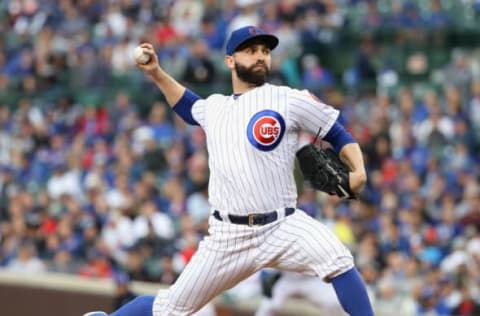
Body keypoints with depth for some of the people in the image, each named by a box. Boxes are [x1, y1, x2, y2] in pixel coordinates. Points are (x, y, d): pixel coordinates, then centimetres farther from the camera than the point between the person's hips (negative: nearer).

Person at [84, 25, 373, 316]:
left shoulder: (289, 100, 0)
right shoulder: (214, 107, 14)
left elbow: (338, 134, 3)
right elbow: (189, 106, 38)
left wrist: (358, 172, -14)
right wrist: (156, 73, 28)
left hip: (282, 227, -3)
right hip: (229, 236, 3)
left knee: (337, 258, -31)